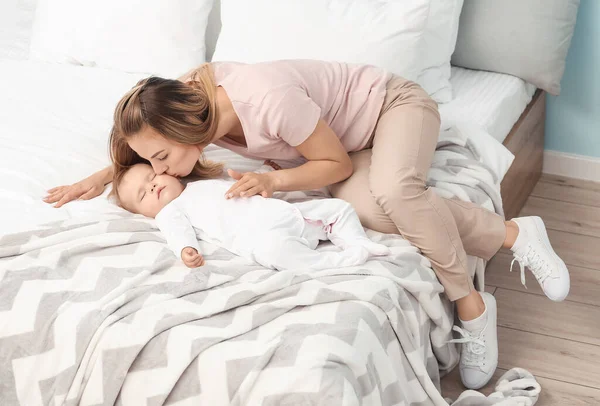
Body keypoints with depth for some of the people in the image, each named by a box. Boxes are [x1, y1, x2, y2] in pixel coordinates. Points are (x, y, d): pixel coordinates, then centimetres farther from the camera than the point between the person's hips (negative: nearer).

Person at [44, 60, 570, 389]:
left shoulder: (269, 100, -38)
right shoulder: (192, 98, -15)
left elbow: (337, 164, -22)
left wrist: (272, 181, -34)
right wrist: (99, 178, -8)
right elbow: (138, 144, 9)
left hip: (397, 104, -7)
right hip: (354, 140, 7)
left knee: (392, 192, -39)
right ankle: (510, 235, -13)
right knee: (363, 206, -26)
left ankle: (471, 304, -19)